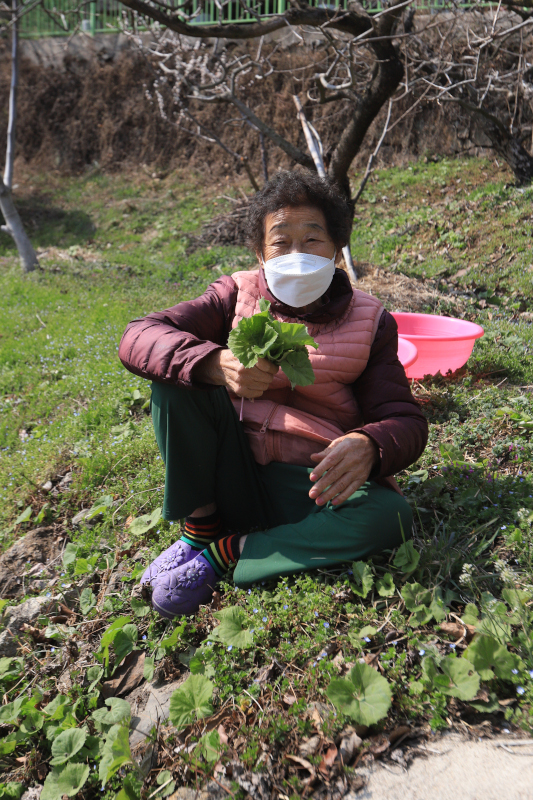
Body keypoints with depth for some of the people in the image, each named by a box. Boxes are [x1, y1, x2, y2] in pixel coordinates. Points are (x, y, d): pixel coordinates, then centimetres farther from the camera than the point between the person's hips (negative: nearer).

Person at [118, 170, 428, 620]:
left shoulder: (370, 323, 1)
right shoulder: (238, 296, 0)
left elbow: (405, 420, -4)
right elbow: (137, 338, -12)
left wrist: (369, 446, -30)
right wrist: (215, 364, -33)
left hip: (308, 484, 1)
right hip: (231, 475, 0)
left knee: (389, 515, -29)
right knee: (179, 368, -19)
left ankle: (222, 554, -14)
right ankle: (201, 525, -9)